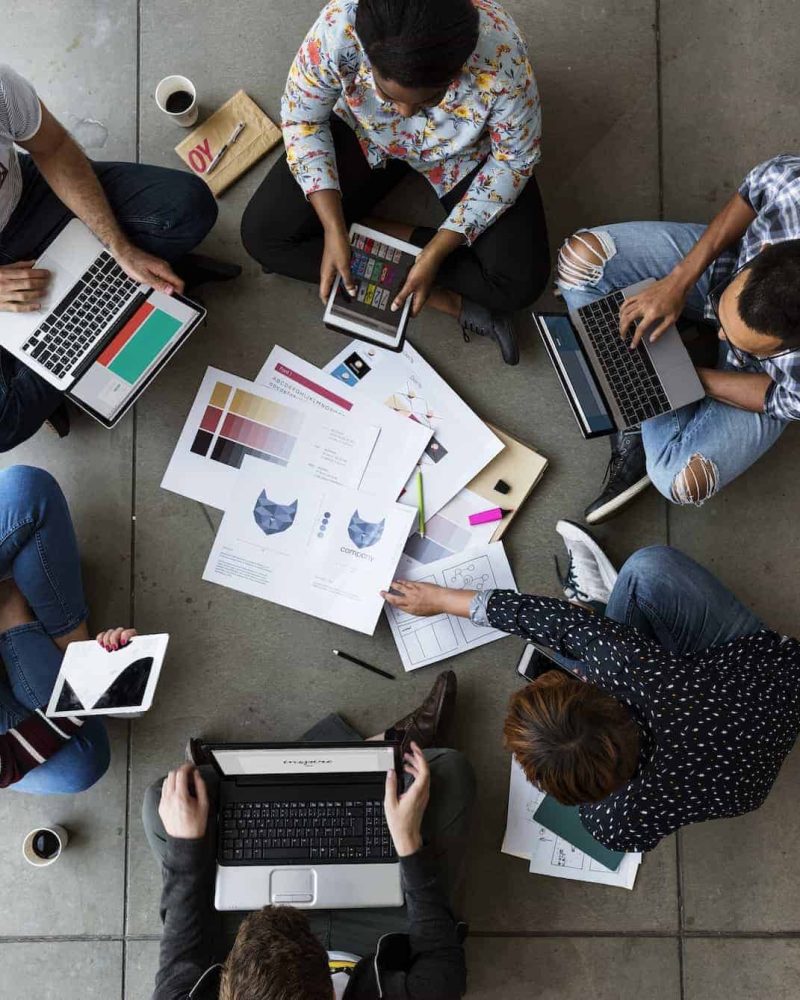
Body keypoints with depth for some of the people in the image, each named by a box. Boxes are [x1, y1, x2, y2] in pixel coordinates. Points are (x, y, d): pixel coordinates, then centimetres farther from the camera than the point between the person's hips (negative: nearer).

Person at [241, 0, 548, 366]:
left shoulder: (502, 59, -39)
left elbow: (514, 160, -21)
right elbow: (302, 119, -18)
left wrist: (436, 252, -26)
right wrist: (334, 230, -27)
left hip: (463, 152, -2)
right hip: (365, 133, 2)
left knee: (522, 281, -20)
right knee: (263, 233, -14)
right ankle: (451, 300, -12)